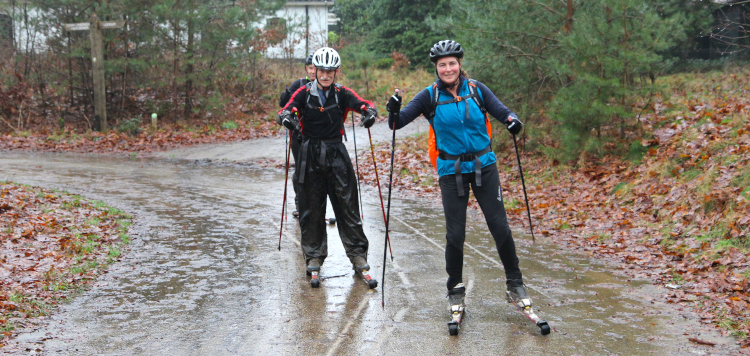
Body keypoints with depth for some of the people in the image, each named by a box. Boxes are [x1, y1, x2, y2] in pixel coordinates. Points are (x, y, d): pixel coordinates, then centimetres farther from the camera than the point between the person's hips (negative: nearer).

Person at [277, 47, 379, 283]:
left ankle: (357, 253, 7)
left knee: (347, 204, -2)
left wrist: (370, 113, -35)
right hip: (310, 155, 0)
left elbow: (364, 105, -11)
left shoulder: (342, 93, 1)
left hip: (336, 154, 0)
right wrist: (287, 119, -35)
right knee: (311, 208, 5)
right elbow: (284, 112, -11)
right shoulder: (304, 93, -1)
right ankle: (314, 255, 17)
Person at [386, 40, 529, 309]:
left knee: (500, 226, 1)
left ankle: (514, 282, 19)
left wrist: (512, 120, -25)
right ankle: (455, 289, 20)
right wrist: (394, 112, -30)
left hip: (484, 166, 1)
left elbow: (501, 111, -3)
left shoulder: (476, 90, -1)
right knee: (455, 234, 1)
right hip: (451, 171, -1)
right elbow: (399, 122, -8)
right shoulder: (430, 96, -4)